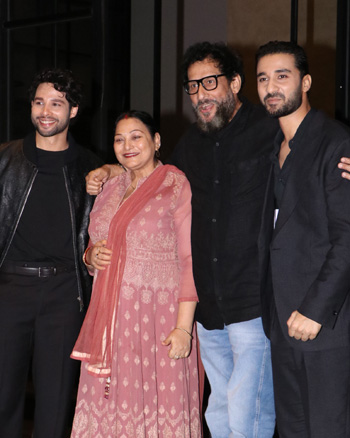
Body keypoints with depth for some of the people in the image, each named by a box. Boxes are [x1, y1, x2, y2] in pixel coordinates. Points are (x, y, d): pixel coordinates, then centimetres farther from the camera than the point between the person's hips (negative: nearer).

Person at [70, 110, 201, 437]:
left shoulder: (177, 186, -6)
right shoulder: (111, 188, 14)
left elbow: (190, 261, -10)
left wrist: (183, 327, -17)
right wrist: (91, 256, 1)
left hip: (159, 314, -5)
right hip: (110, 316, 6)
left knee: (160, 404, -3)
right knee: (109, 403, 6)